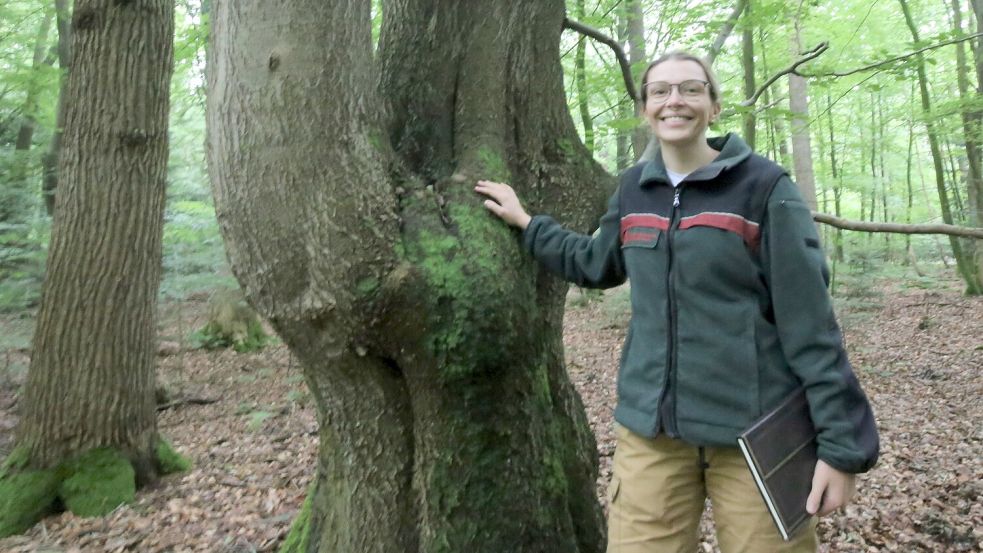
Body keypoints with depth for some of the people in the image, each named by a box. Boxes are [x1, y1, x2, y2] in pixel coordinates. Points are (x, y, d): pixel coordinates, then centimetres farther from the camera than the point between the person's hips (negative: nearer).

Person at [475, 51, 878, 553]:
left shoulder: (764, 187, -7)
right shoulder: (634, 188, 6)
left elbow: (808, 320, -9)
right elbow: (595, 264, 22)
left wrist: (839, 441, -12)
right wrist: (526, 224, 23)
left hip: (752, 429, -3)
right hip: (651, 426, 4)